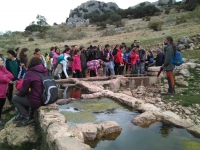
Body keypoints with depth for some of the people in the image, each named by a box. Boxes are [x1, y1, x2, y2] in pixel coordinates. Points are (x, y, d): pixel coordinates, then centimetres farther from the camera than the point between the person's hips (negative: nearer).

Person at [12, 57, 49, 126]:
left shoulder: (30, 73, -14)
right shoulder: (46, 71, 4)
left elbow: (24, 89, -9)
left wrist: (18, 94, 13)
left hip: (36, 101, -7)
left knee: (14, 99, 14)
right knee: (24, 97, 29)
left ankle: (27, 117, 10)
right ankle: (22, 115, 31)